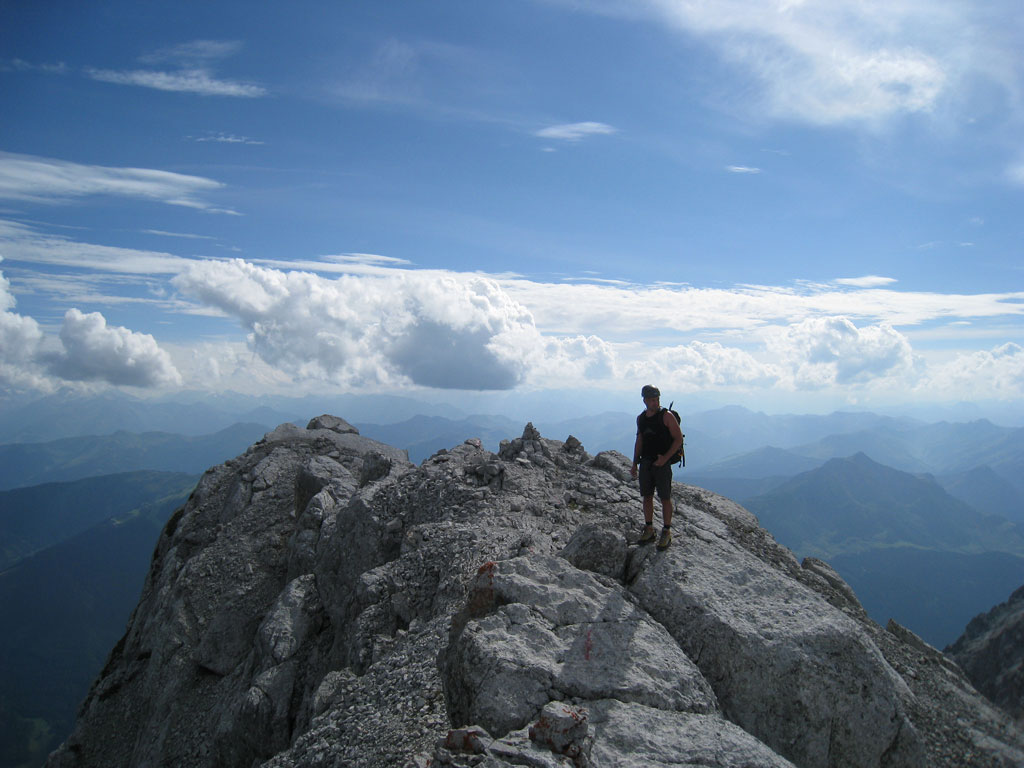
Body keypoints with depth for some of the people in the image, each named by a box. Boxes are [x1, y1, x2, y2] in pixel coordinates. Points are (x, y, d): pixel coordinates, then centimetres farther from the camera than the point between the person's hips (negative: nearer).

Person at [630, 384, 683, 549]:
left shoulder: (666, 416, -8)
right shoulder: (640, 418, 10)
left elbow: (679, 438, -9)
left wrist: (665, 457, -17)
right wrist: (634, 464, 14)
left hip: (662, 463, -5)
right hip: (645, 462, 5)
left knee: (665, 498, -1)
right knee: (647, 496, 9)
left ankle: (666, 532, 6)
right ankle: (648, 528, 20)